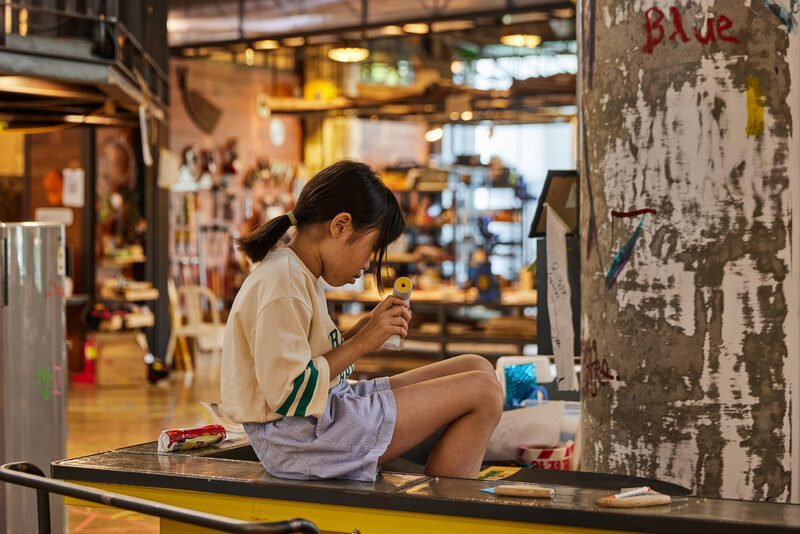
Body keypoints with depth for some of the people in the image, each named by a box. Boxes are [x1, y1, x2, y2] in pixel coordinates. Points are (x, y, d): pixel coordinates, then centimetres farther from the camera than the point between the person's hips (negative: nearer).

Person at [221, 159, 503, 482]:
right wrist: (361, 343, -16)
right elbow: (288, 393, -24)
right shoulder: (281, 285, -19)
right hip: (302, 440, -11)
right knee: (483, 392, -13)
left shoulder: (298, 274, 14)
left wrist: (366, 327, 3)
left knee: (477, 368, 8)